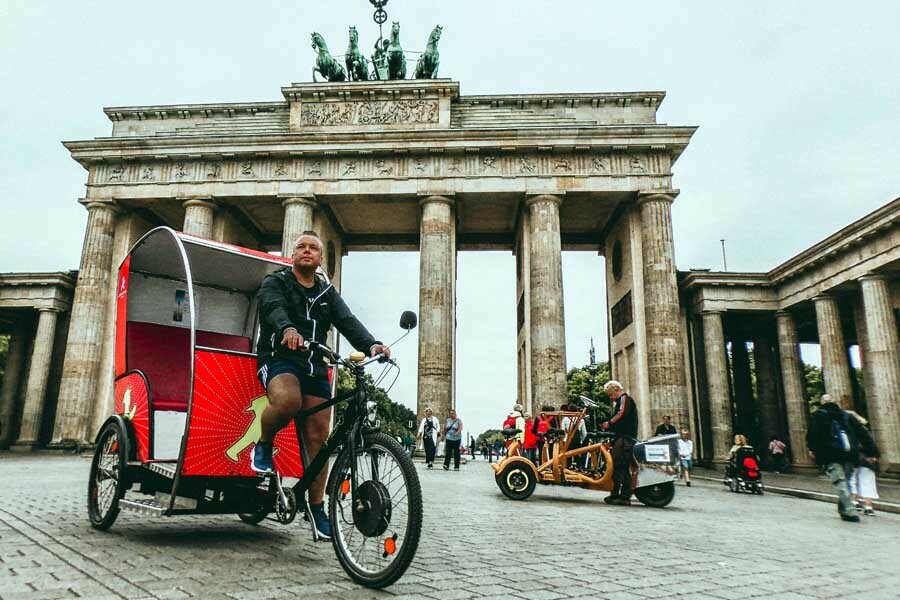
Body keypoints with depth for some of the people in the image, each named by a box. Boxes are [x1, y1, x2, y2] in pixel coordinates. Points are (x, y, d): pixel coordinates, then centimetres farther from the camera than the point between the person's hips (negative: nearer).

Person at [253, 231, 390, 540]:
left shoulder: (327, 293, 17)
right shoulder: (275, 282, 6)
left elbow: (347, 320, 0)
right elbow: (274, 307, -18)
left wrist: (370, 344, -22)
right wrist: (288, 330, -42)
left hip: (315, 366, 4)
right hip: (280, 357, -4)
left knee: (319, 437, -1)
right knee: (287, 401, -37)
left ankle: (316, 506, 13)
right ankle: (264, 445, -5)